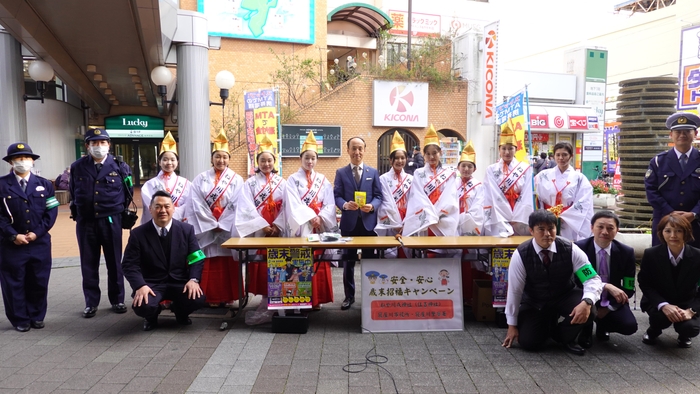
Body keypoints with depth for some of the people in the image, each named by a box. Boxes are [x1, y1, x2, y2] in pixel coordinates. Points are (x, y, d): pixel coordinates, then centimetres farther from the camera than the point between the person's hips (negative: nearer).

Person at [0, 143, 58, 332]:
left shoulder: (44, 184, 7)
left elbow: (51, 212, 2)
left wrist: (37, 233, -9)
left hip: (40, 242, 2)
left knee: (39, 282, 8)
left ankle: (37, 316, 23)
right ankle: (20, 319, 19)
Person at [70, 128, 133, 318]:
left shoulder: (119, 165, -2)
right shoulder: (77, 166, 3)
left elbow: (129, 192, 7)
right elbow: (73, 193, 13)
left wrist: (118, 209, 8)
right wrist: (77, 212, 12)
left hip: (111, 221, -1)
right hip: (85, 222, 2)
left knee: (114, 262, 7)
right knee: (88, 263, 8)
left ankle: (117, 300, 19)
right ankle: (91, 302, 19)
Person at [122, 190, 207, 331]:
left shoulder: (187, 230, 1)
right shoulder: (138, 233, -3)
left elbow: (197, 258, -1)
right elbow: (129, 264, -6)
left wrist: (194, 279, -19)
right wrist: (140, 285, -24)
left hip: (179, 281, 1)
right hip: (151, 283, -1)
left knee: (198, 298, -27)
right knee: (142, 306, -33)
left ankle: (180, 312, 13)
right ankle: (151, 317, 10)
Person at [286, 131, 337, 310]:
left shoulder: (323, 180, 11)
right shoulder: (292, 180, 2)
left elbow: (330, 204, 4)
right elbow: (293, 204, -9)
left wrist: (320, 217, -12)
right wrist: (311, 217, -17)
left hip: (321, 226, 3)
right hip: (300, 226, -3)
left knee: (319, 263, 3)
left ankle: (317, 300, 12)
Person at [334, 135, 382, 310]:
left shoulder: (373, 172, 8)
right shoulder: (341, 172, 6)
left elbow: (378, 196, 4)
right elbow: (336, 196, 0)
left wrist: (372, 206, -17)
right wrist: (345, 204, -21)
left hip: (368, 222, 0)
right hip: (349, 223, 0)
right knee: (348, 262, 8)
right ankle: (349, 296, 19)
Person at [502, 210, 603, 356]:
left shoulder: (570, 249, -19)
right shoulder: (521, 255, -22)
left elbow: (593, 280, -21)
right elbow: (514, 291, -15)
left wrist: (587, 302, -44)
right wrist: (512, 325, -8)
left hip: (565, 297, 1)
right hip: (534, 303, 0)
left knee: (586, 311, -31)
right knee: (528, 343, -17)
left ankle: (564, 336, 2)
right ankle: (547, 324, 20)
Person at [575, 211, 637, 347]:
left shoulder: (626, 252, -7)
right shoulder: (579, 248, -16)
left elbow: (629, 288, -3)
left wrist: (608, 308, -13)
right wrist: (606, 286, -35)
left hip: (612, 301, 3)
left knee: (630, 326, -23)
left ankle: (602, 325, 15)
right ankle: (585, 330, 0)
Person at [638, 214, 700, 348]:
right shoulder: (651, 254, -15)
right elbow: (644, 284, -9)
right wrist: (663, 305, -25)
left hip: (686, 304, 1)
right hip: (658, 302, -1)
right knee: (662, 317, -32)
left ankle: (684, 335, 14)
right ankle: (654, 330, 7)